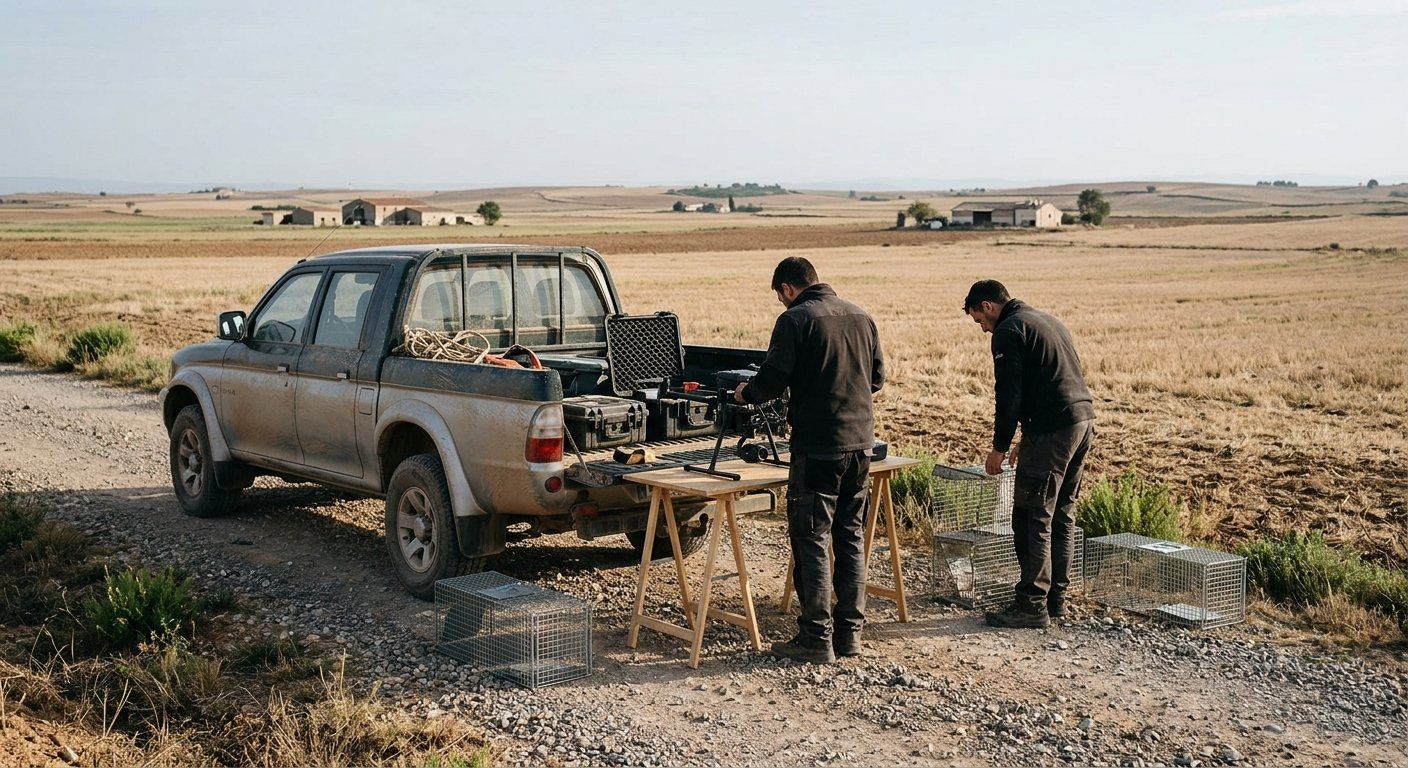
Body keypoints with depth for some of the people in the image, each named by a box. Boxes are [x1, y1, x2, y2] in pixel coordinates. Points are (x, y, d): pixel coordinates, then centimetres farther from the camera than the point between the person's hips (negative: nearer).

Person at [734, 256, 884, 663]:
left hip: (817, 447, -6)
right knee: (850, 538, 14)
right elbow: (877, 378, 16)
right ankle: (850, 631, 18)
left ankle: (816, 638, 3)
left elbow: (771, 381, -13)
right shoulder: (861, 316, 10)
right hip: (860, 443, 7)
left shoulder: (795, 320, -9)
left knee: (810, 540, 1)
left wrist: (745, 393, 7)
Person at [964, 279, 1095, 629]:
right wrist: (1029, 441, 25)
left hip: (1052, 429, -9)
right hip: (1084, 419, 10)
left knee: (1033, 519, -4)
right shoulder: (1048, 321, 22)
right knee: (1062, 515, 15)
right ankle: (1056, 596, 21)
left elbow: (1009, 395, -12)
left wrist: (1000, 447, -3)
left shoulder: (1008, 331, -6)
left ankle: (1033, 604, -2)